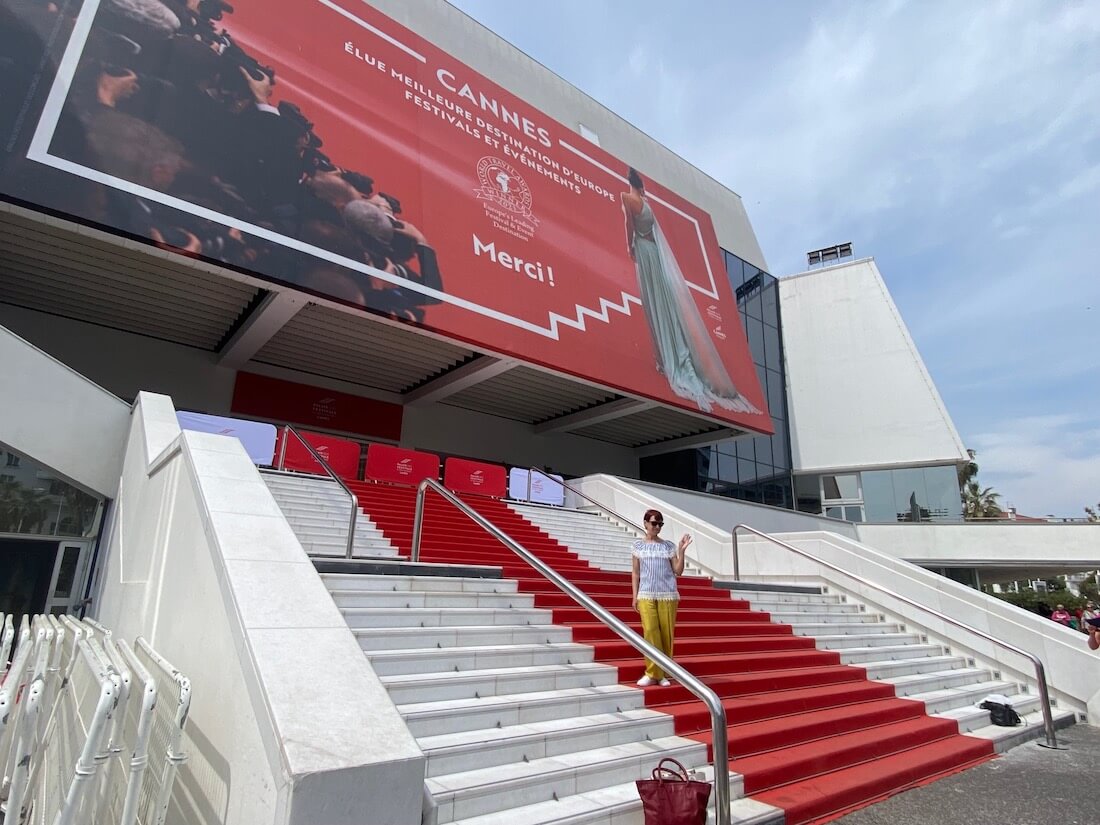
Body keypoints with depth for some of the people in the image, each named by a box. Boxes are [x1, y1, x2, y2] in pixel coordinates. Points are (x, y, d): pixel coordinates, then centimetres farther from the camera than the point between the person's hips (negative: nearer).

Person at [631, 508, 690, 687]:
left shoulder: (668, 546, 7)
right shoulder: (638, 546, 7)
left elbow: (678, 571, 5)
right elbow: (635, 573, 9)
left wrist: (681, 551, -6)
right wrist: (635, 596, 4)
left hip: (668, 595, 1)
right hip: (646, 595, -1)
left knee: (666, 634, 1)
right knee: (650, 632, -9)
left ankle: (662, 674, 10)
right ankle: (652, 673, 1)